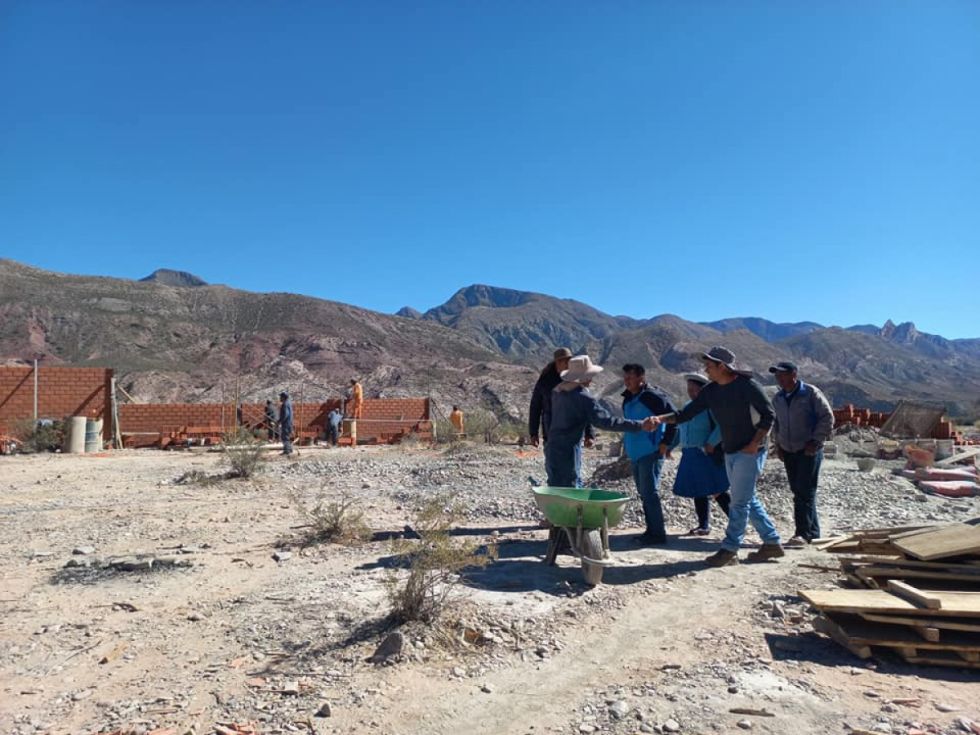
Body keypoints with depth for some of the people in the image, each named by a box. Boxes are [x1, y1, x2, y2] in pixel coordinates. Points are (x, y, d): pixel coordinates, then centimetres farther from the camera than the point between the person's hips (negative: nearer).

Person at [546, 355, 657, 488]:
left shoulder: (557, 392, 8)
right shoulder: (584, 398, -17)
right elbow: (607, 421, -24)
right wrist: (640, 425, -25)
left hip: (552, 450, 8)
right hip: (567, 453, -8)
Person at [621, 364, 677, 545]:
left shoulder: (653, 396, -13)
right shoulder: (627, 399, 13)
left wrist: (666, 443, -14)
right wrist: (626, 442, 18)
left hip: (651, 453, -9)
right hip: (635, 454, 9)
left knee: (650, 493, -6)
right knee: (644, 494, 13)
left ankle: (658, 533, 2)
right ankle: (651, 530, 22)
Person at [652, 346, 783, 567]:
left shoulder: (747, 386, -14)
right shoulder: (710, 391, 4)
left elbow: (768, 415, -11)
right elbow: (686, 414, 1)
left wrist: (755, 444, -16)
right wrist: (661, 418, -14)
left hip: (750, 452, -7)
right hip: (730, 453, 7)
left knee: (739, 501, -5)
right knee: (749, 500, 14)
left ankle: (729, 550, 1)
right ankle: (772, 543, 27)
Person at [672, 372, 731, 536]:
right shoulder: (687, 407, 14)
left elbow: (721, 426, -22)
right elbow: (680, 429, 23)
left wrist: (711, 444, -24)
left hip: (709, 455, -8)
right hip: (691, 455, 8)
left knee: (716, 491, -5)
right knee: (698, 492, 11)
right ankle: (704, 525, 21)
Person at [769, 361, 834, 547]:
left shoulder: (811, 393, -7)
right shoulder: (778, 398, 11)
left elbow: (827, 417, -8)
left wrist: (816, 441, -12)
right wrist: (778, 444, 12)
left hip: (808, 451, -6)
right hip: (788, 452, 6)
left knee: (805, 492, -9)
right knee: (798, 491, 9)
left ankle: (804, 533, -6)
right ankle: (813, 531, 19)